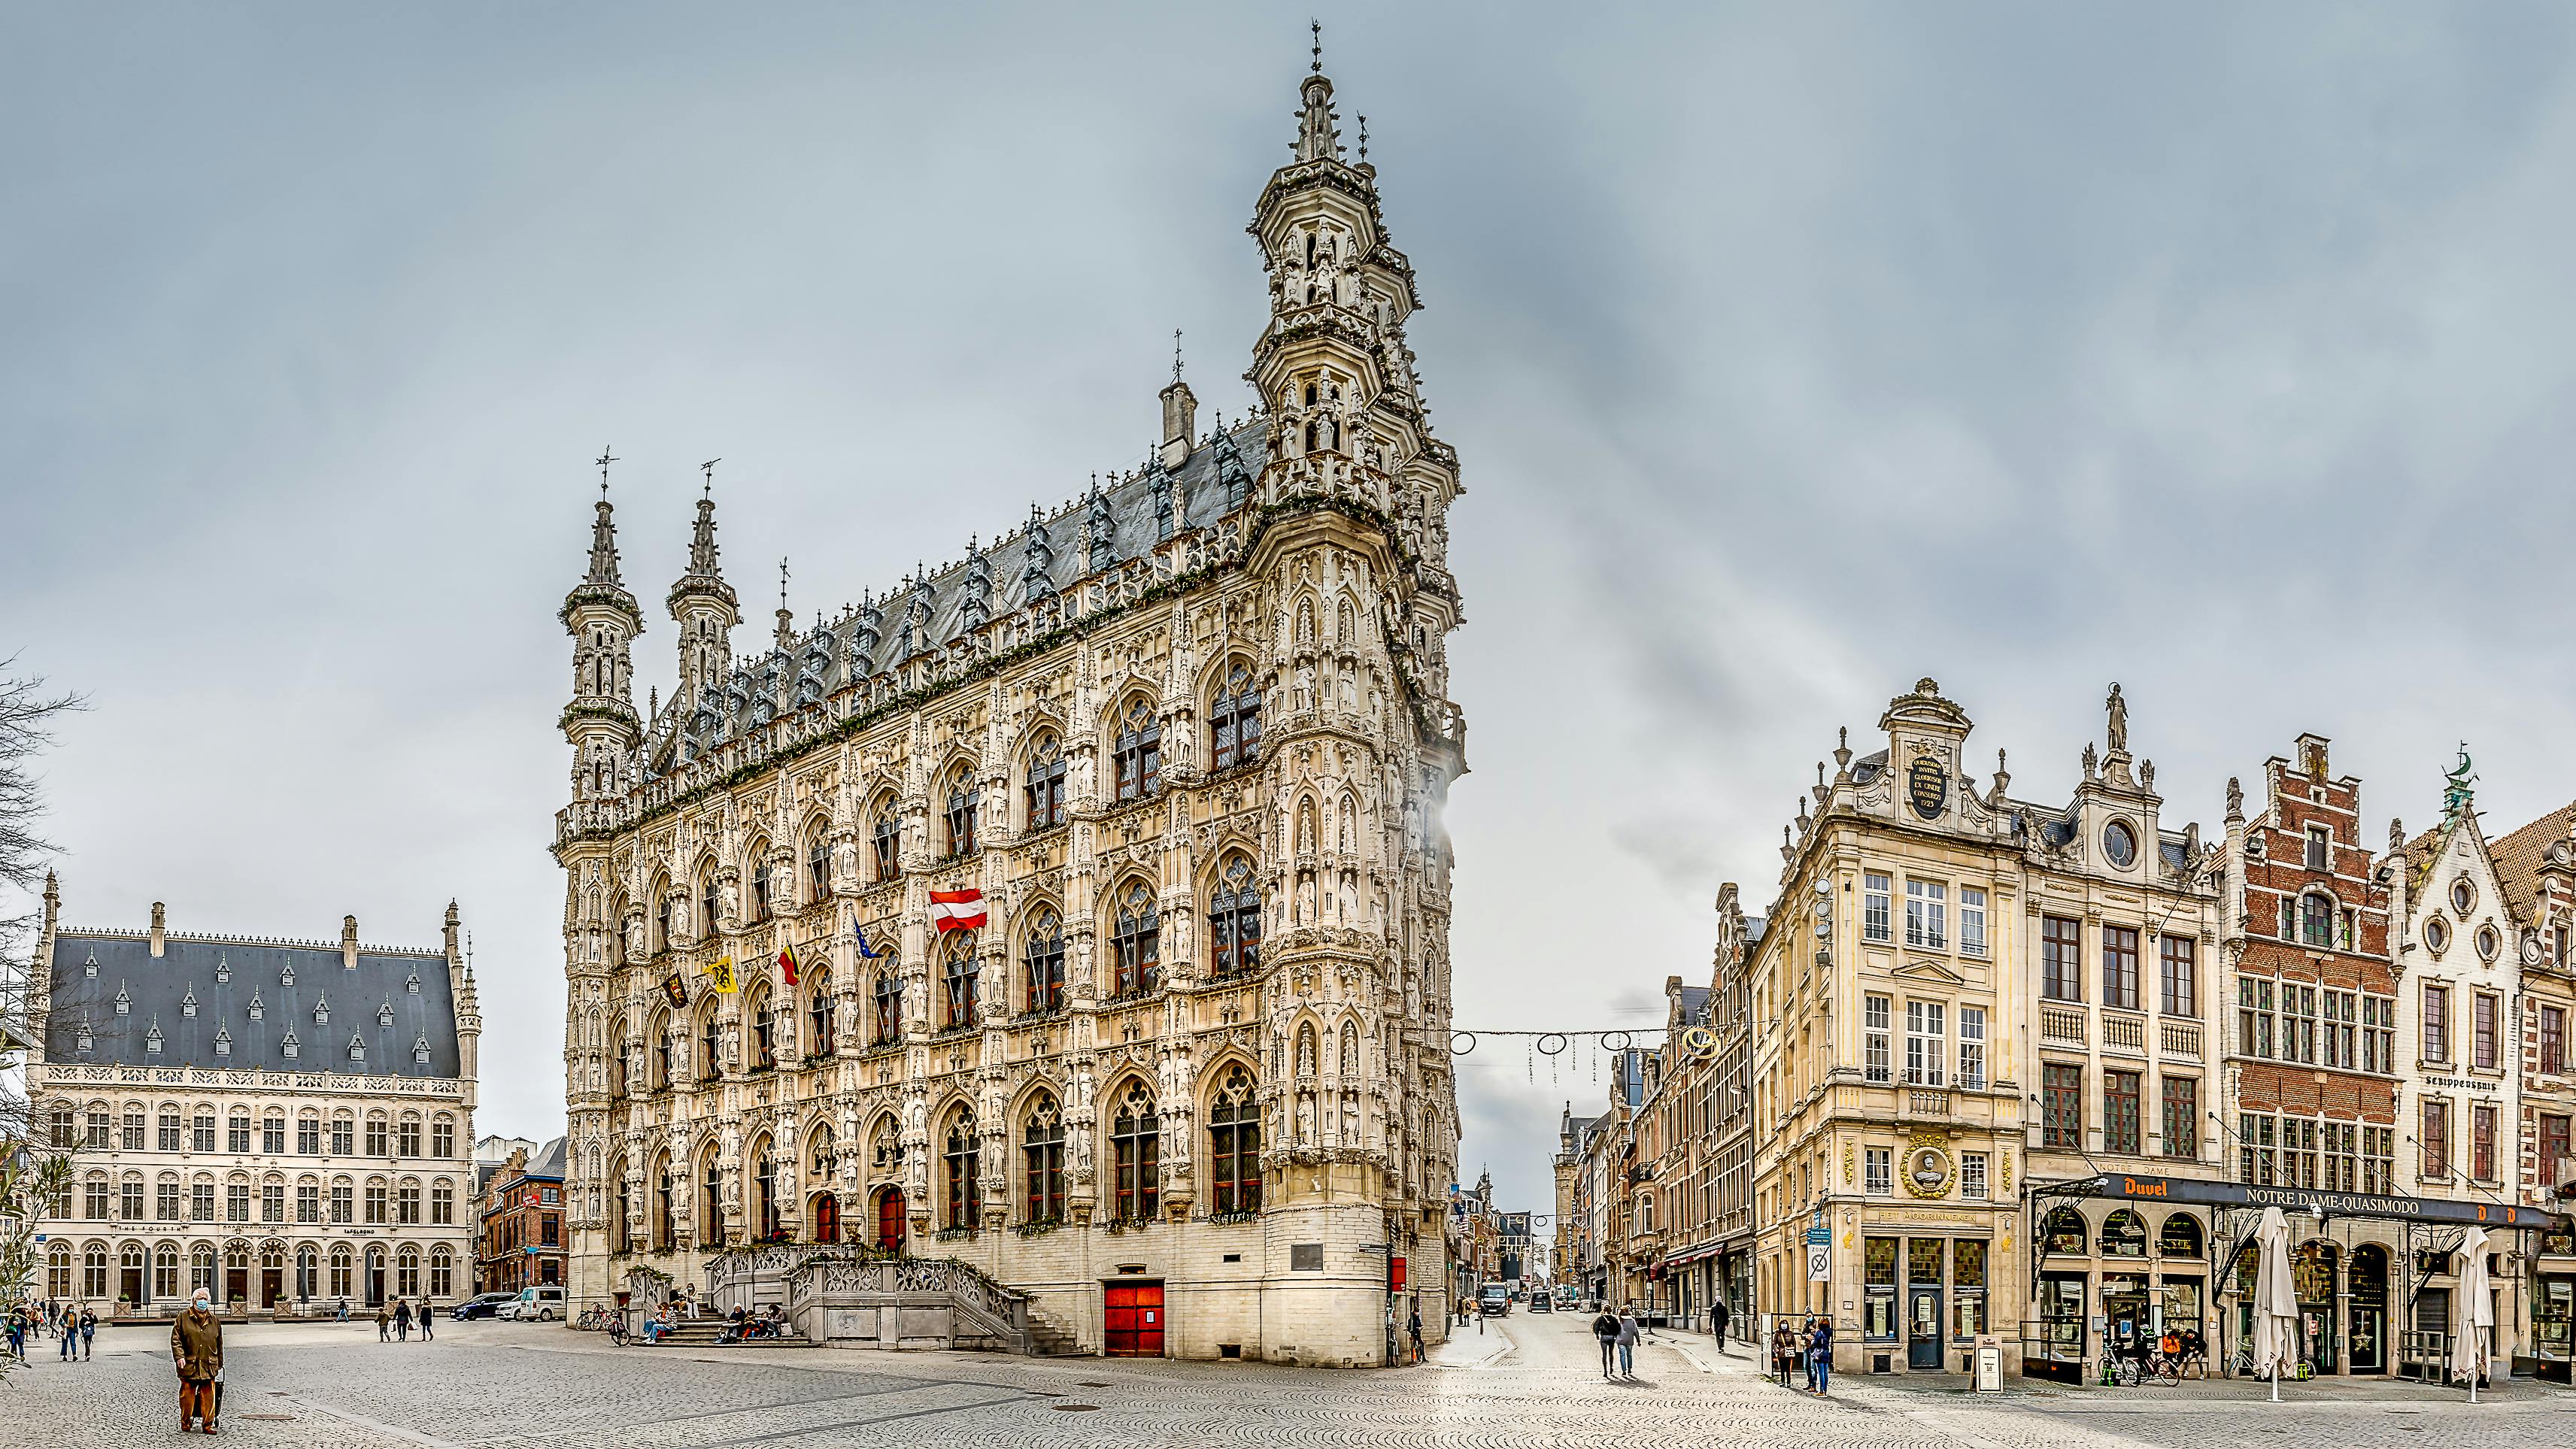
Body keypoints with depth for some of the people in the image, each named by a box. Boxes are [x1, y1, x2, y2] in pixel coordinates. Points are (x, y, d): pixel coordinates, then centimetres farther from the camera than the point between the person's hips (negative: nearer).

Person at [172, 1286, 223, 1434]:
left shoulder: (214, 1320, 13)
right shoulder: (183, 1319, 4)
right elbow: (175, 1339, 1)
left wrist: (219, 1363, 18)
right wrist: (179, 1356, -13)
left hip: (209, 1366, 2)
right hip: (189, 1366, -2)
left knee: (208, 1397, 1)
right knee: (187, 1396, 1)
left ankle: (208, 1424, 8)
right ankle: (185, 1425, 14)